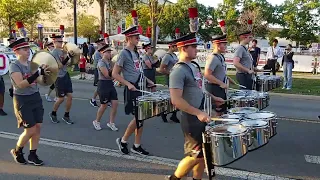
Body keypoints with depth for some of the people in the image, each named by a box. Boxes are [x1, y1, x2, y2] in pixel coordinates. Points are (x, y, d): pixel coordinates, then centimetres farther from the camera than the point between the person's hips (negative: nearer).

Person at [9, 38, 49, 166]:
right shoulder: (14, 66, -13)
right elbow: (21, 84, -27)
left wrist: (44, 73, -7)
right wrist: (38, 73, -33)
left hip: (36, 97, 6)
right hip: (23, 100, -6)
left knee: (38, 127, 6)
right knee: (31, 130, -4)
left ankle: (32, 155, 20)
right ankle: (17, 151, 22)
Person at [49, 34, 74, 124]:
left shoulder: (62, 51, 9)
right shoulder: (54, 53, -15)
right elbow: (60, 65, -22)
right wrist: (68, 56, -27)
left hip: (66, 75, 7)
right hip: (59, 77, -7)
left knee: (70, 96, 4)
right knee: (61, 98, 3)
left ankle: (66, 116, 17)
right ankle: (53, 114, 26)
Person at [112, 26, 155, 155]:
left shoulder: (136, 53, 14)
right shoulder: (124, 53, -11)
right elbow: (115, 74, -14)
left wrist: (148, 80, 15)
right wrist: (128, 84, -22)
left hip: (141, 88, 8)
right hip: (132, 89, -8)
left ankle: (137, 146, 18)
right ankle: (123, 140, 12)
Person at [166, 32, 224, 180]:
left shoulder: (192, 66, 10)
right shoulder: (179, 71, -20)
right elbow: (176, 100, -27)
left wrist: (213, 98, 18)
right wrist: (198, 113, -29)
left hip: (201, 117, 9)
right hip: (191, 119, -9)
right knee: (196, 155, -1)